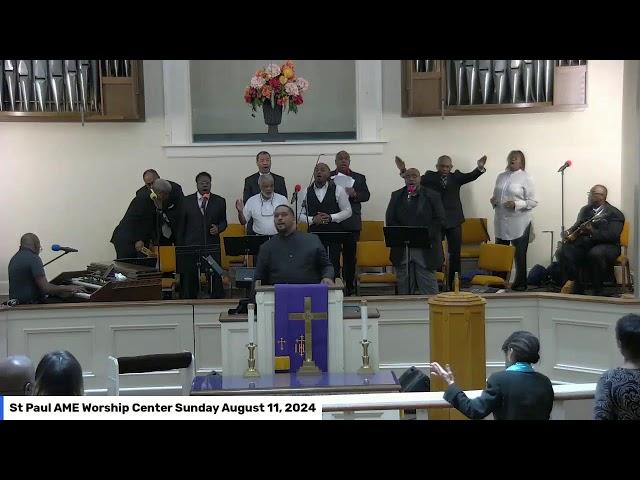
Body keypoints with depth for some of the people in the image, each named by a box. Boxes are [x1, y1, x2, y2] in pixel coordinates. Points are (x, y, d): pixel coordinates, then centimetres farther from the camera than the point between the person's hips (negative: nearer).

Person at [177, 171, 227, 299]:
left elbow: (223, 221, 16)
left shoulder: (219, 201, 9)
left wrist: (218, 228, -7)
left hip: (212, 245, 0)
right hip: (191, 245, 0)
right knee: (189, 277, 1)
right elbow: (181, 225, 8)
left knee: (215, 278, -5)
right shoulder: (187, 201, 7)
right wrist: (180, 247, 5)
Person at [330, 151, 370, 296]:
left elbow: (366, 195, 2)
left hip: (351, 223, 1)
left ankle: (349, 287, 10)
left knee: (350, 255, 5)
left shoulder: (359, 178, 12)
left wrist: (354, 194, -16)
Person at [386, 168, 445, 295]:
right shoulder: (396, 196, 10)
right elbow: (390, 220, 4)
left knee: (428, 289, 0)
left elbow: (439, 220, -2)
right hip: (402, 250, 2)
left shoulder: (432, 196, 3)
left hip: (425, 249, -2)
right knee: (404, 288, 7)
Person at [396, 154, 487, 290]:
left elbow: (471, 176, -10)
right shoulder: (430, 177, 1)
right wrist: (403, 170, -28)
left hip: (454, 221, 2)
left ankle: (454, 284, 15)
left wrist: (480, 168, -30)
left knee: (455, 253, 6)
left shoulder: (456, 177, 5)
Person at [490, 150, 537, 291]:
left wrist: (516, 204, -21)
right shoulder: (501, 176, 12)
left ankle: (520, 283, 14)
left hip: (519, 223, -5)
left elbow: (533, 201, -8)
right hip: (501, 221, 5)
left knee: (520, 255, 5)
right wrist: (493, 201, 0)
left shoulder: (526, 178, -5)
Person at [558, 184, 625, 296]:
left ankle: (598, 290, -21)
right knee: (563, 251, -22)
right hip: (584, 243, 5)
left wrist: (593, 232, -30)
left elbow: (612, 235, -15)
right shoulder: (585, 209, 20)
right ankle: (576, 286, -12)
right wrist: (570, 232, -11)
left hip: (606, 245, -5)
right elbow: (578, 225, 14)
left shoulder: (615, 214, -1)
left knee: (595, 254, -39)